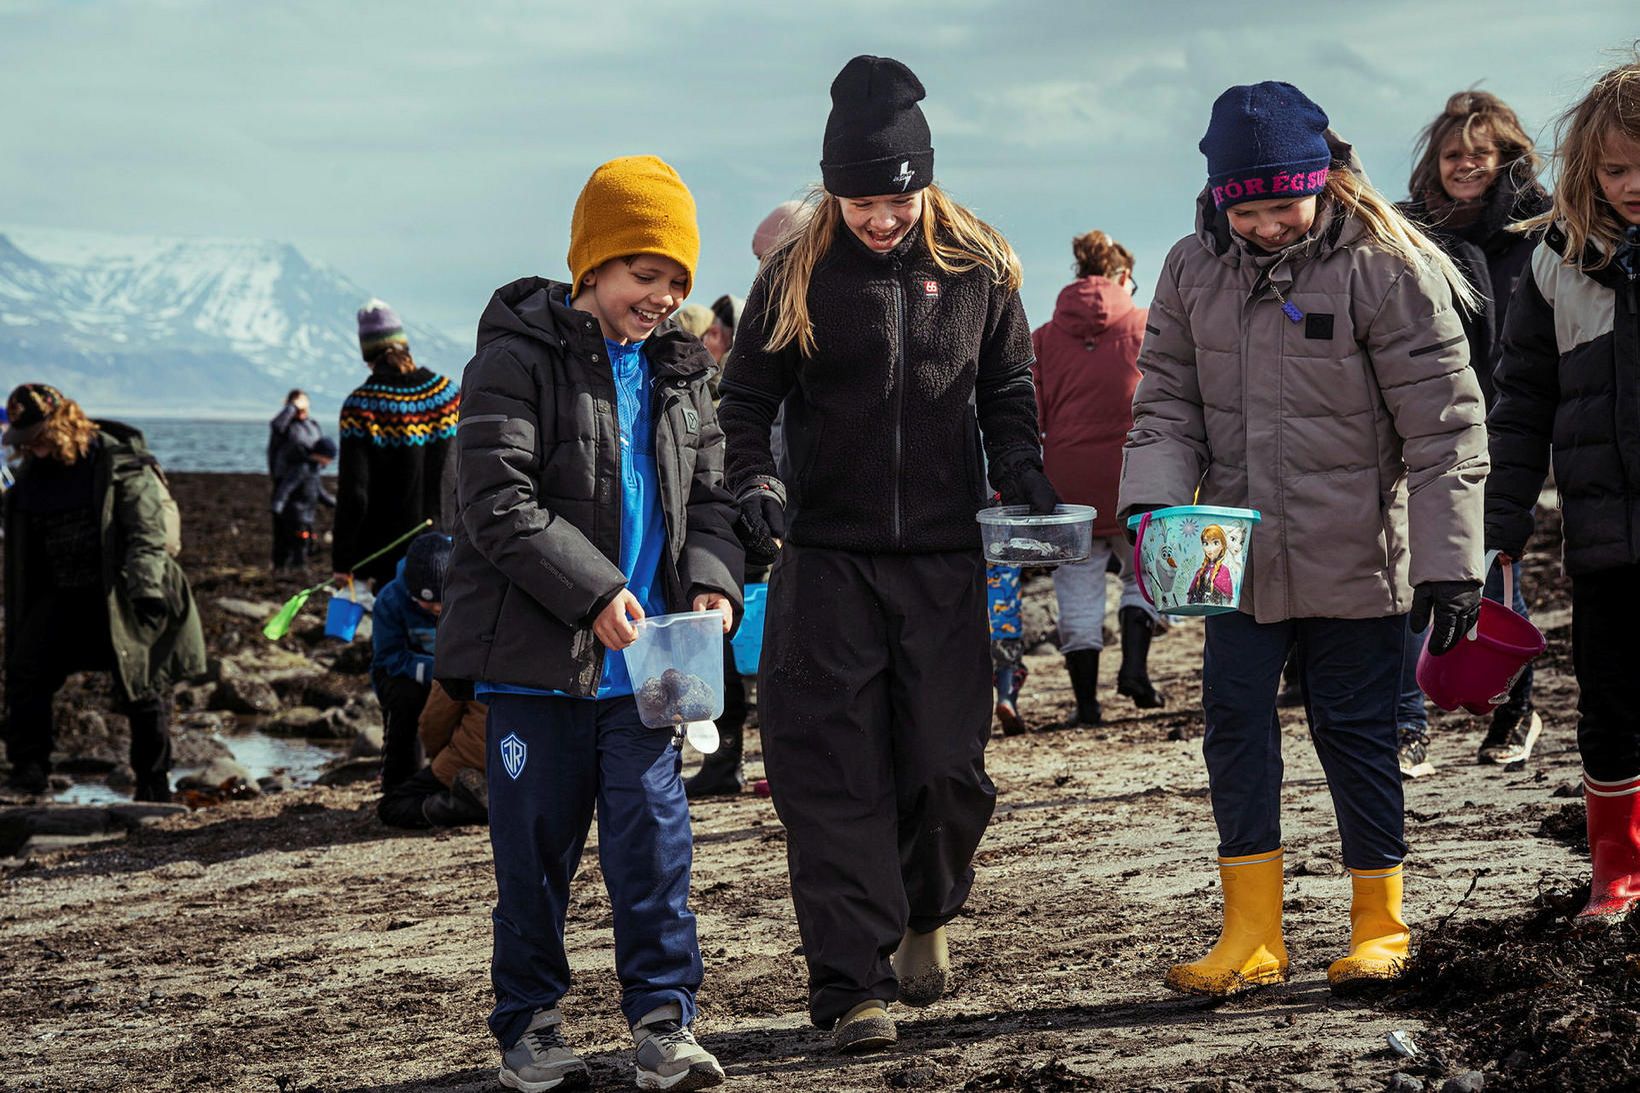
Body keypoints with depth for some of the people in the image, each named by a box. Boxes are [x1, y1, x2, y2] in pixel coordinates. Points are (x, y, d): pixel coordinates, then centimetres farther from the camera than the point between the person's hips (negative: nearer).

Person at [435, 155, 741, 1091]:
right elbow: (499, 508, -13)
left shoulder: (679, 371, 11)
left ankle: (664, 1017, 7)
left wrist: (712, 586, -6)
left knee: (654, 836, -1)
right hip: (538, 660, -4)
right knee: (536, 847, 5)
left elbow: (708, 497, 14)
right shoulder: (517, 358, -7)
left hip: (644, 663, 4)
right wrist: (594, 593, -20)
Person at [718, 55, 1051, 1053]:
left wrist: (1025, 477, -1)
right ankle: (854, 982, -6)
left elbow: (1010, 390, 15)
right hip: (828, 558, -1)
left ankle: (925, 914, 33)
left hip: (948, 557, 1)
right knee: (834, 772, -7)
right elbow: (747, 397, 7)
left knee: (948, 763, 3)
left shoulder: (978, 268, 5)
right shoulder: (796, 277, 1)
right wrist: (756, 483, -11)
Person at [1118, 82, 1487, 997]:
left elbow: (1443, 423, -11)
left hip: (1355, 561, -4)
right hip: (1241, 558, 4)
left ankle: (1379, 926, 19)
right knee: (1235, 722, 0)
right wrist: (1155, 499, -12)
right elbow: (1168, 403, 8)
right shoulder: (1194, 272, 2)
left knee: (1356, 732, 4)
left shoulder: (1384, 268, -12)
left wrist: (1450, 559, -14)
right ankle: (1252, 938, 7)